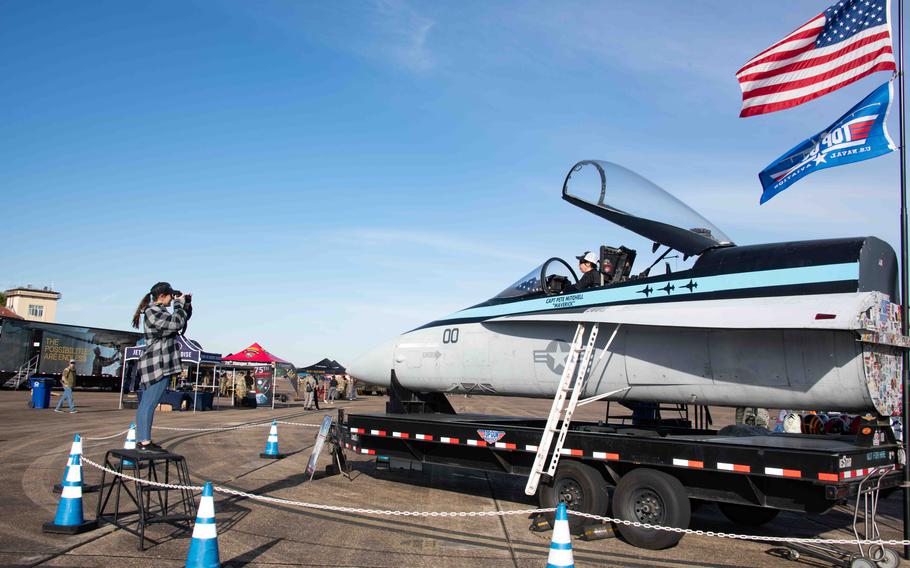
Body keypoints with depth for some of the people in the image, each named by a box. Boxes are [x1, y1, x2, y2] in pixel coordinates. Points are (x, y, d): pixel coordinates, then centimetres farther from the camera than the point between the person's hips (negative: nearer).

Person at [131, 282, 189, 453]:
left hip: (156, 364, 11)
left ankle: (141, 441, 13)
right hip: (158, 364, -11)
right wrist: (179, 304, -7)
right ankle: (145, 442, -13)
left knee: (145, 404, 9)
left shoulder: (157, 311, 19)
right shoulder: (153, 312, -12)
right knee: (150, 404, -12)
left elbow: (179, 324, 26)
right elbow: (176, 323, -22)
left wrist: (184, 306, 14)